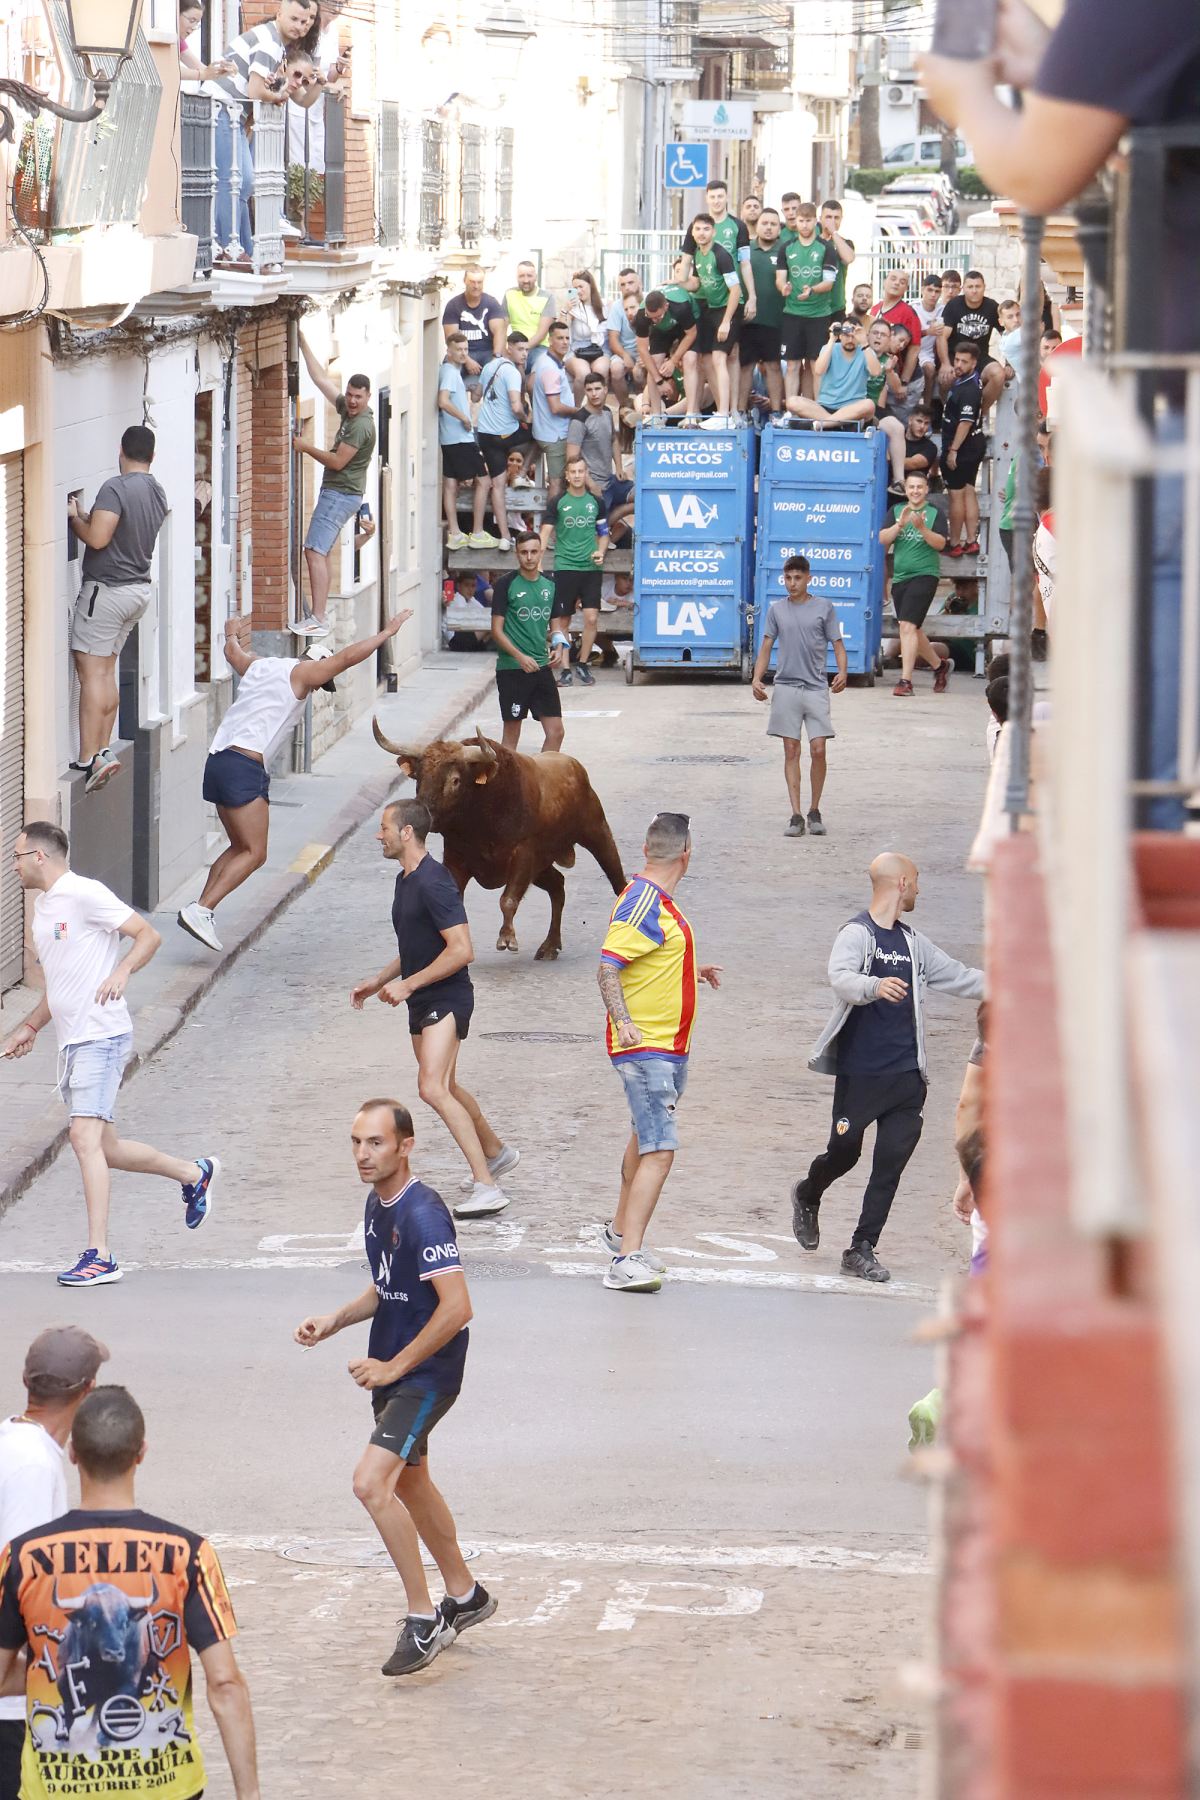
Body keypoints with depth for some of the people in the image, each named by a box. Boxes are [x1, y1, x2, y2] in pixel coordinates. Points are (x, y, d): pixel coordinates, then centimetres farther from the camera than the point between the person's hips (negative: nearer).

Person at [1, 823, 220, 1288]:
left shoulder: (85, 895, -9)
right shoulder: (43, 906, 19)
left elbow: (148, 935, -11)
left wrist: (123, 970, -26)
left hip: (101, 1035, -10)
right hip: (71, 1041, 10)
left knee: (85, 1136, -18)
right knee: (102, 1148, 12)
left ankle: (98, 1257, -19)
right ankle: (194, 1174, 32)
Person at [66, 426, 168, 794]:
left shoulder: (115, 488, -16)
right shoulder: (158, 494, 10)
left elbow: (97, 538, -23)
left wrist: (75, 517, -5)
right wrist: (88, 516, 26)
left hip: (106, 588, -8)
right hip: (139, 588, 8)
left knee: (91, 670, -9)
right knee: (106, 670, 14)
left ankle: (89, 760, -16)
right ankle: (102, 751, 12)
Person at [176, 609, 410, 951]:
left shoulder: (258, 665, 23)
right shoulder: (302, 673, 1)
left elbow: (233, 652, 44)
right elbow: (347, 657, -6)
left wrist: (233, 634, 66)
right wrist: (387, 632, 4)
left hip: (218, 759, 9)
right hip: (244, 767, -9)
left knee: (240, 847, 16)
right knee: (254, 853, -9)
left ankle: (199, 908, 5)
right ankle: (200, 910, -20)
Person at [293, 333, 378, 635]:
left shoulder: (361, 426, -18)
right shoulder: (347, 410, 9)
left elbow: (337, 461, -18)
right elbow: (321, 378, 16)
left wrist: (307, 447, -7)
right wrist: (303, 344, 16)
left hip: (341, 494, -10)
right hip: (336, 493, 10)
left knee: (315, 551, -15)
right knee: (324, 551, 11)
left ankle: (318, 620, -20)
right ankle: (318, 615, 13)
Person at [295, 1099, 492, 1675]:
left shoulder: (423, 1215, -22)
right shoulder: (377, 1205, 7)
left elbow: (456, 1308, -27)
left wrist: (393, 1367, -21)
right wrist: (335, 1321, 6)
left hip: (427, 1375, -10)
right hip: (393, 1371, 10)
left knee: (372, 1483, -20)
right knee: (409, 1483, 23)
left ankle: (423, 1621, -10)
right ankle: (464, 1596, 42)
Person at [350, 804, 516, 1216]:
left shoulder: (434, 883, -20)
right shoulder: (405, 880, 12)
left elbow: (461, 950, -25)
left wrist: (407, 984, -21)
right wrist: (378, 981, 18)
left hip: (446, 1000, -11)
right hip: (421, 1003, 11)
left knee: (433, 1088, -22)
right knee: (445, 1088, 23)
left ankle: (487, 1188, -24)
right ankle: (496, 1152, 44)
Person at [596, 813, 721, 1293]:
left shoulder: (657, 902, 12)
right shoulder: (642, 905, -19)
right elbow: (608, 968, -26)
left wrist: (691, 970, 34)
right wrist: (623, 1022, -37)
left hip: (668, 1048, 11)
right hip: (645, 1048, -11)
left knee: (646, 1139, 25)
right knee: (659, 1152, -18)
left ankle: (622, 1230, 43)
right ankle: (627, 1260, -23)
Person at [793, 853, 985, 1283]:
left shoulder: (913, 943, 17)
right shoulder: (856, 935, -6)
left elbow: (958, 977, 26)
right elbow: (841, 978, -26)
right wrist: (875, 986, -46)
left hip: (906, 1075, 6)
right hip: (860, 1072, -6)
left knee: (892, 1161, -2)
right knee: (844, 1152, 0)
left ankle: (862, 1250, 3)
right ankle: (807, 1196, 32)